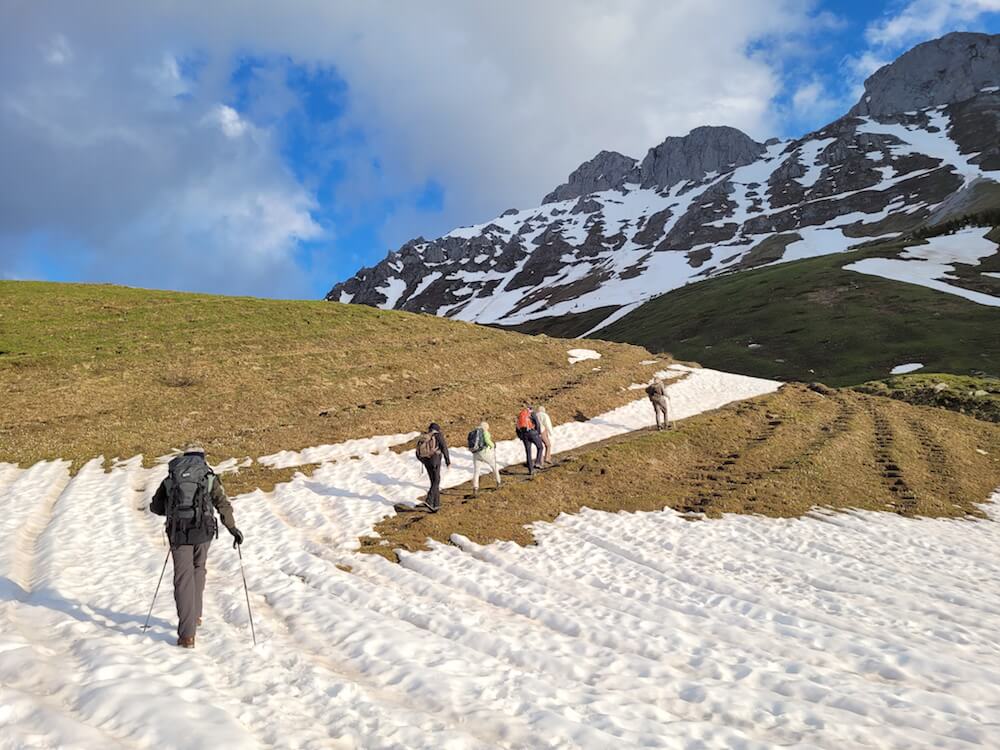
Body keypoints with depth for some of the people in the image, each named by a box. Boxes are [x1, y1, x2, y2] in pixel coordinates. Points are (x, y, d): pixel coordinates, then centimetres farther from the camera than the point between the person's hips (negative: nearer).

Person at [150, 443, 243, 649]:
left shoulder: (170, 478, 12)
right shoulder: (209, 478, 5)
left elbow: (155, 506, 17)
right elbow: (223, 505, -5)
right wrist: (233, 529, 0)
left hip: (178, 533, 0)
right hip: (203, 532, 0)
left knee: (183, 580, 1)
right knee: (198, 570, 26)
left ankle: (187, 634, -6)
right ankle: (194, 616, 32)